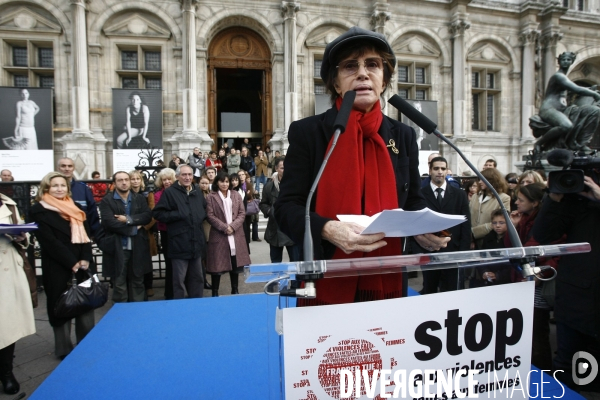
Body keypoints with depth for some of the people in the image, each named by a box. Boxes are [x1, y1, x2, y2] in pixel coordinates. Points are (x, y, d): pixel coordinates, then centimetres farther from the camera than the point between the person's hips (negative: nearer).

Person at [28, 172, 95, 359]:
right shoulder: (39, 210, -4)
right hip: (58, 268, -5)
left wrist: (85, 259, -8)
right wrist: (72, 263, -16)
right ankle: (64, 349, 19)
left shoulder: (76, 208, 12)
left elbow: (86, 235, 7)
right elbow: (49, 241, -12)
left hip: (83, 265, 5)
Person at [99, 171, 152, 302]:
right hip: (117, 249, -3)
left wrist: (129, 219, -15)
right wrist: (133, 229, -11)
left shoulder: (140, 199, 10)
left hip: (137, 248, 3)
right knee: (119, 285, 6)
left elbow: (148, 216, -4)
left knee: (137, 282, 13)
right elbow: (110, 222, -14)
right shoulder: (107, 201, -1)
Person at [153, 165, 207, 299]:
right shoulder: (169, 192, -5)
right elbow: (158, 213, -8)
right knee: (179, 279, 1)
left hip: (197, 243, 6)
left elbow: (205, 209, 25)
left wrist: (201, 215, 3)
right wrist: (178, 215, -16)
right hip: (180, 244, -6)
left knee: (197, 277, 16)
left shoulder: (198, 191, 13)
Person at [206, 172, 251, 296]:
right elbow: (210, 216, -7)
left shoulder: (236, 195, 9)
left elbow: (242, 213, 4)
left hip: (236, 235, 3)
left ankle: (235, 290, 24)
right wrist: (224, 227, -16)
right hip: (219, 236, -3)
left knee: (236, 263, 10)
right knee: (217, 265, 1)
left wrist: (233, 226, -11)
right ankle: (215, 292, 16)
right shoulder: (211, 197, -1)